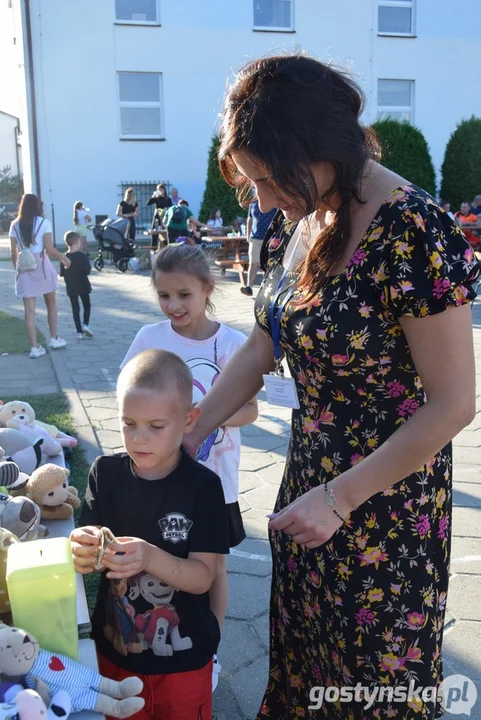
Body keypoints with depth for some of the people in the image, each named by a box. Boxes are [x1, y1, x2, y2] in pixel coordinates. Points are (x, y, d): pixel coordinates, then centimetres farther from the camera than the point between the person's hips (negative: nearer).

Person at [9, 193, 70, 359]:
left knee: (29, 310, 3)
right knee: (51, 304, 18)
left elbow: (14, 253, 4)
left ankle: (35, 347, 2)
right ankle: (54, 339, 25)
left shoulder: (15, 225, 4)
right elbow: (49, 249, -9)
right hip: (42, 266, -2)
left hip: (24, 269, 2)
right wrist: (64, 258, 6)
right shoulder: (44, 222, -4)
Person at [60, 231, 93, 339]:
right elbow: (87, 271, -16)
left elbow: (62, 273, 0)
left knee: (75, 309, 7)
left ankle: (79, 332, 5)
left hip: (71, 288, 2)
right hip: (83, 286, -2)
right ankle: (85, 324, -2)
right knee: (86, 306, 16)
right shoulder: (82, 256, -14)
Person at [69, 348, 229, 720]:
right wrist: (85, 550, -30)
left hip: (183, 656, -2)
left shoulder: (202, 486, -19)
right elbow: (88, 541, -7)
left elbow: (203, 577, -19)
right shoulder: (106, 473, -10)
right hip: (115, 647, 3)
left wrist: (149, 557, -36)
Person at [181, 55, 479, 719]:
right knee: (300, 643, 26)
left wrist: (340, 498, -19)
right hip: (310, 471, 7)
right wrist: (186, 438, 3)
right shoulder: (297, 219, -4)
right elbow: (263, 348, 5)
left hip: (387, 497, -6)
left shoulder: (412, 233, -26)